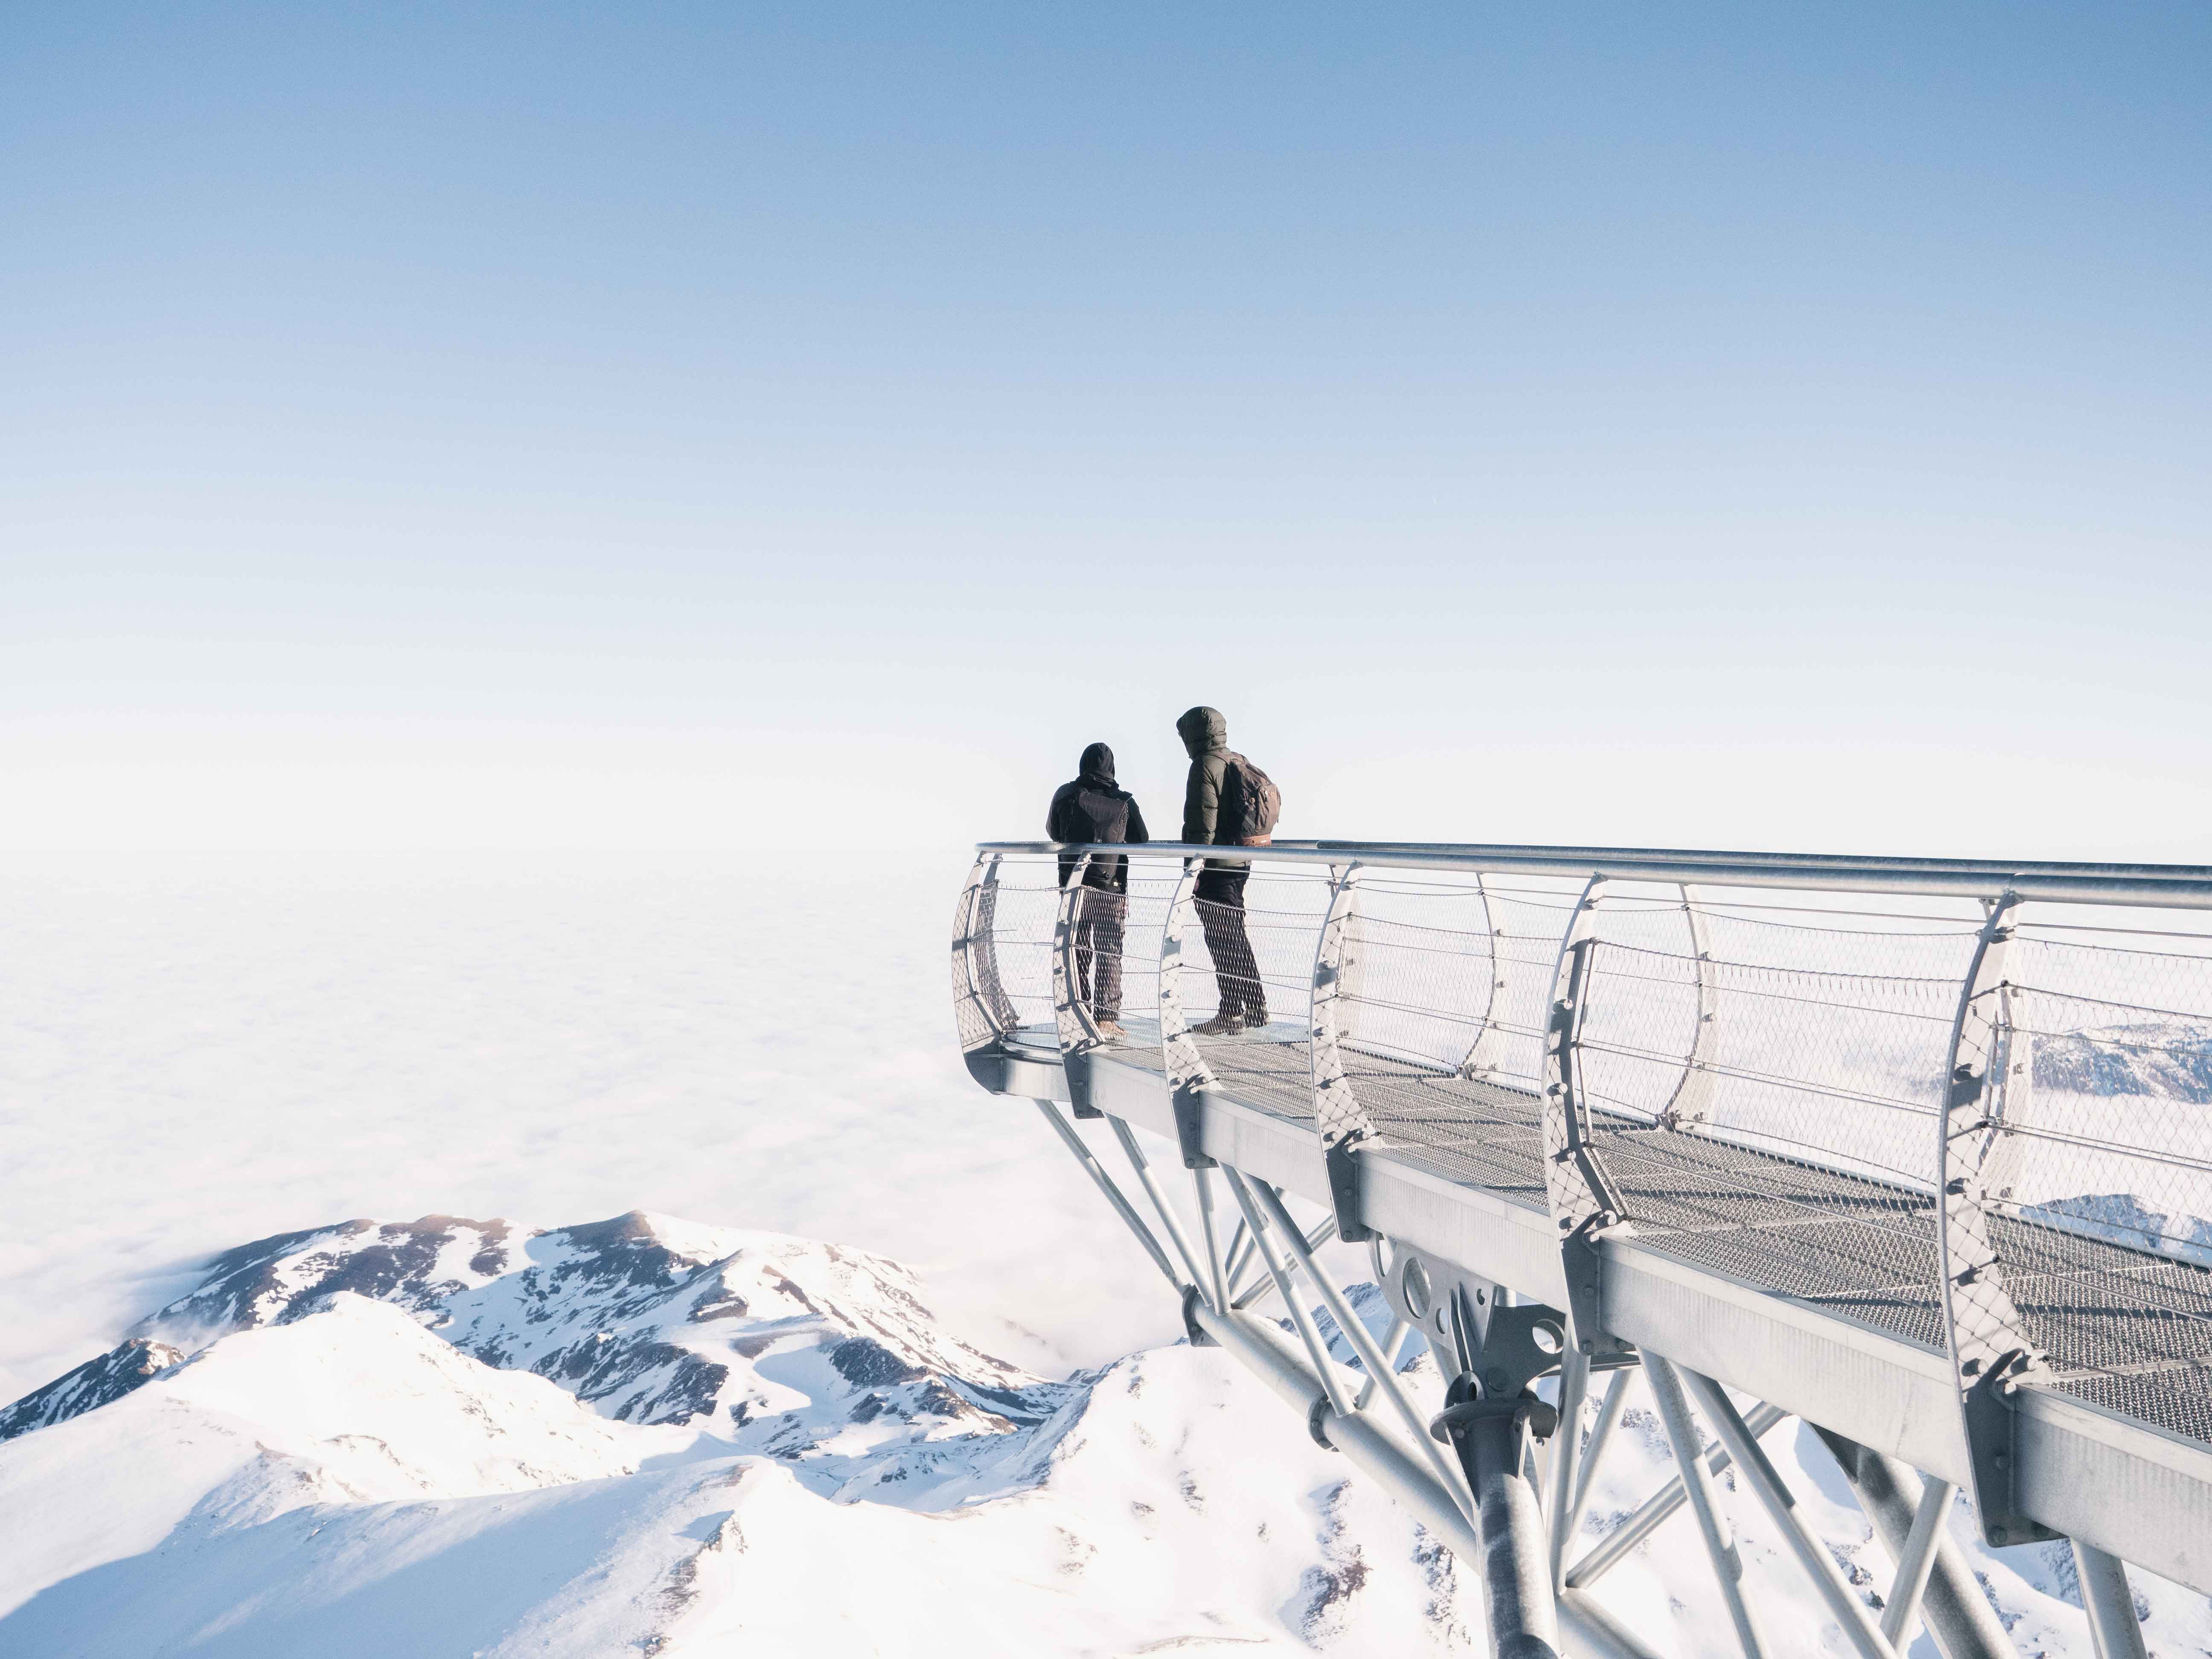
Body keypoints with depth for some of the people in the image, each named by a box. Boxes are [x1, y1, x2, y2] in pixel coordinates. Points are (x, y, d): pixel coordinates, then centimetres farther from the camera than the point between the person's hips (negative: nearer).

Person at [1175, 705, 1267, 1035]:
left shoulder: (1205, 766, -13)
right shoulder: (1240, 763, 14)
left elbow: (1203, 823, -18)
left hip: (1215, 866, -9)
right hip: (1241, 862, 9)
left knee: (1223, 939, -5)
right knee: (1237, 935, 16)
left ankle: (1232, 1013, -3)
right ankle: (1255, 1007, 20)